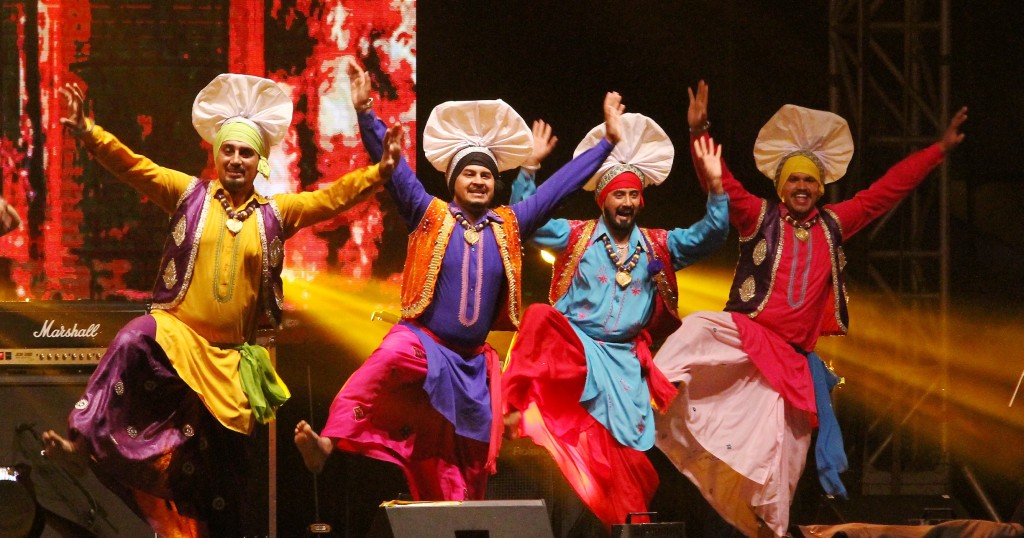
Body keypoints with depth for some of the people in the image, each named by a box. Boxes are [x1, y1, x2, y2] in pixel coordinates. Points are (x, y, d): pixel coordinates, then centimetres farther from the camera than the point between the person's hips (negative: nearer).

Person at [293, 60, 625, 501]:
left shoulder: (508, 227, 7)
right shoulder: (430, 217, 0)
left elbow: (560, 185, 10)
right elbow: (393, 168, -9)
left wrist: (609, 141, 10)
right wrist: (365, 113, -20)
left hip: (474, 363, 4)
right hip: (423, 343, -4)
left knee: (467, 466, 7)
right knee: (390, 360, -38)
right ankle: (329, 441, -51)